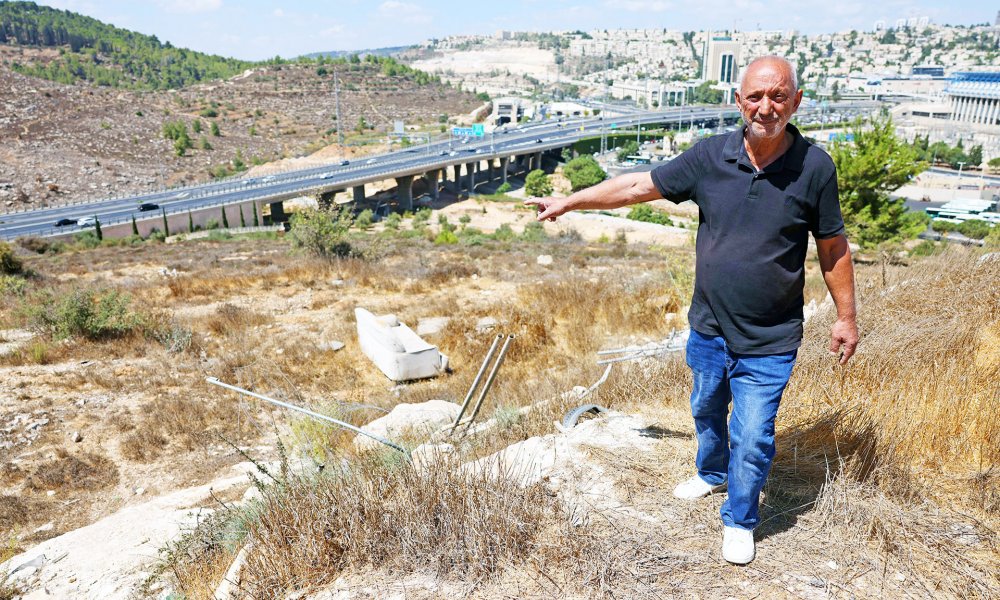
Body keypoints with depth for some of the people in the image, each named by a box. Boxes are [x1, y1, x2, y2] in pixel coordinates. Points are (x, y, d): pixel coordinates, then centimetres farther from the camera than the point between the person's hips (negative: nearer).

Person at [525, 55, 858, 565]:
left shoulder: (814, 167, -12)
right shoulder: (711, 155, -9)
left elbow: (833, 248, -2)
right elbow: (640, 185, -2)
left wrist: (846, 316, 3)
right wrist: (569, 202, 0)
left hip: (768, 344, -3)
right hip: (708, 329, 3)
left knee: (751, 438, 4)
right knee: (707, 410, 25)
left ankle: (739, 521, 30)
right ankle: (711, 474, 55)